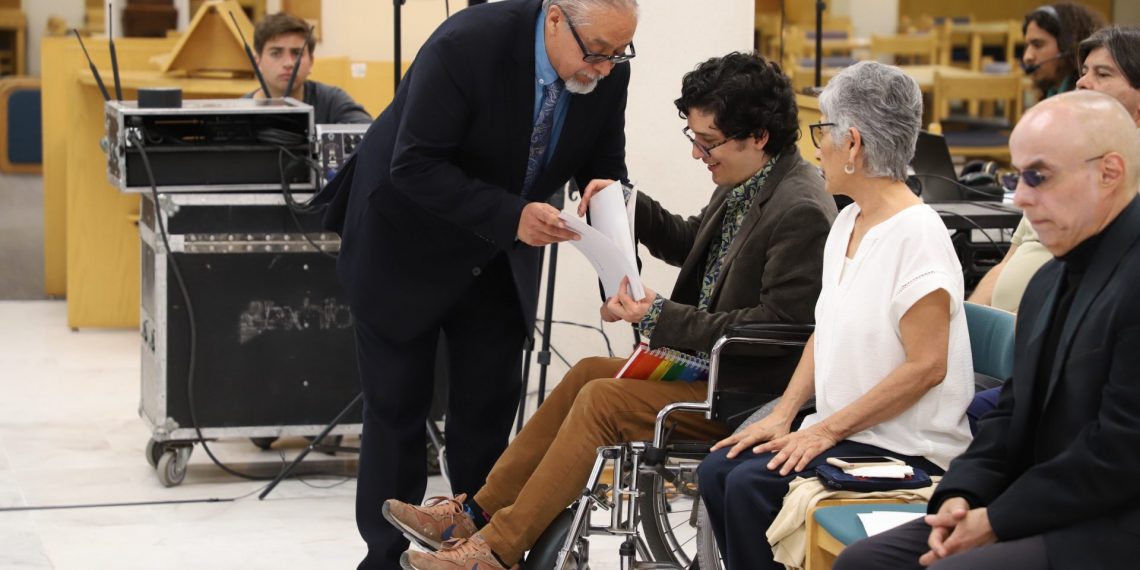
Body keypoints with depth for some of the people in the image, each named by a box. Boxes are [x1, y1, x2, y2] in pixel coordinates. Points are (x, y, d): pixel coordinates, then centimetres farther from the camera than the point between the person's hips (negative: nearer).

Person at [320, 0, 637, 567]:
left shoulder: (607, 73, -15)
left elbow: (605, 176, -4)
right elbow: (416, 166, -29)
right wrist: (512, 216, -38)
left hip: (499, 256, 5)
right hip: (408, 243, -5)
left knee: (489, 412, 6)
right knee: (397, 408, 3)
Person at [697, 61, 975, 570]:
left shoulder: (916, 232, -17)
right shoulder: (847, 222, 10)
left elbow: (926, 366, -20)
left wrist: (827, 430, -18)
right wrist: (783, 415, 4)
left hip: (905, 448, -8)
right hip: (838, 432, 8)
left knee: (751, 485, -21)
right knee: (718, 470, -3)